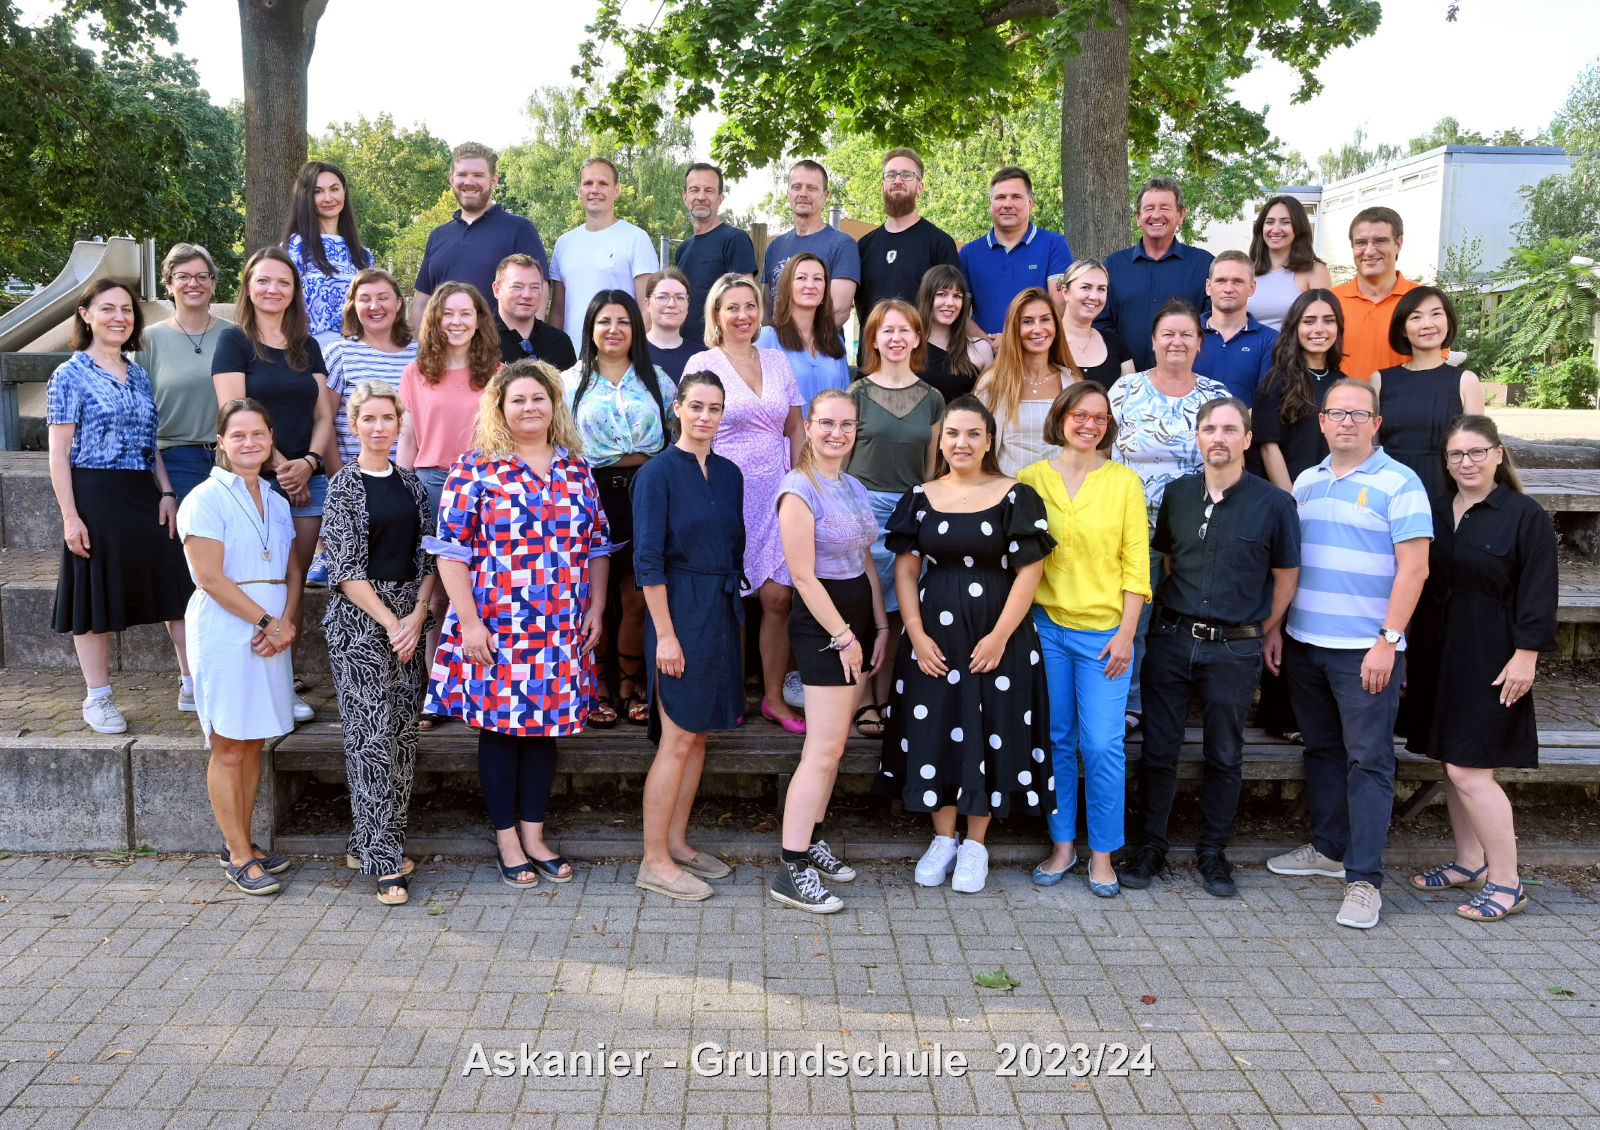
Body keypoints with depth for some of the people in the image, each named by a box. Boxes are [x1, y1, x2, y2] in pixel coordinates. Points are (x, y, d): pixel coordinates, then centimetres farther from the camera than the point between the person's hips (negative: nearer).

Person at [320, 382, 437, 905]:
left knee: (403, 734, 6)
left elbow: (428, 556, 9)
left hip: (409, 615, 5)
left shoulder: (410, 482, 11)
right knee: (371, 735, -6)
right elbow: (346, 567, -9)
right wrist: (390, 622, -13)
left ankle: (371, 841, 19)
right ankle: (382, 860, -1)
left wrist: (418, 615, -5)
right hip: (360, 619, -5)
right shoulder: (344, 486, -3)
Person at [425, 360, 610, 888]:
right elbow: (451, 548, -8)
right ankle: (507, 839, 18)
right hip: (495, 628, -4)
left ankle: (534, 835, 23)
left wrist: (595, 611, 7)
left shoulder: (576, 468, 9)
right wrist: (469, 621, -13)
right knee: (500, 727, 5)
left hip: (563, 629, 4)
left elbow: (597, 545, 13)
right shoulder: (475, 468, -4)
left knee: (545, 726, 10)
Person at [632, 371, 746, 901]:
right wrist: (665, 634, -18)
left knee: (699, 734, 12)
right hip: (680, 612, -7)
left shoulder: (730, 474, 10)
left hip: (722, 613, 7)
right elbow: (648, 560, -14)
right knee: (677, 740, -5)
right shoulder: (658, 473, -10)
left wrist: (733, 611, 11)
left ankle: (677, 841, 24)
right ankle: (654, 862, 4)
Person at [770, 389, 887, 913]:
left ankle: (809, 841, 24)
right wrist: (843, 635, -15)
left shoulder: (854, 487, 12)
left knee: (834, 742, 12)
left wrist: (880, 626, 12)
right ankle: (790, 870, -6)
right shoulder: (799, 490, -14)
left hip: (856, 618, 9)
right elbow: (803, 575, -17)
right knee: (825, 748, -10)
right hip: (822, 621, -8)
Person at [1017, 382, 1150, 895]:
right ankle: (1062, 845, 22)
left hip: (1103, 631, -1)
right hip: (1045, 626, 2)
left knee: (1102, 745, -2)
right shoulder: (1031, 478, 4)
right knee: (1055, 740, 9)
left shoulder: (1124, 482, 1)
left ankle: (1102, 853, 13)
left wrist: (1126, 633, -6)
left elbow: (1135, 564, 0)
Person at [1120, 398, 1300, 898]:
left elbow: (1286, 574, 5)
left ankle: (1213, 853, 23)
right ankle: (1150, 847, 18)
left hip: (1235, 649, -2)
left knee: (1224, 756, 8)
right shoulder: (1178, 494, 6)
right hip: (1171, 638, 2)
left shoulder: (1274, 503, -4)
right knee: (1158, 749, 5)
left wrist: (1268, 631, 9)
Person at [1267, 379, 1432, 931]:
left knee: (1368, 761, -3)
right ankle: (1328, 848, 30)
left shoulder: (1399, 483, -6)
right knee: (1322, 750, 16)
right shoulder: (1306, 482, 12)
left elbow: (1413, 568, -10)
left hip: (1366, 650, -6)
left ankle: (1364, 879, 0)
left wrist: (1388, 641, -16)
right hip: (1305, 643, 6)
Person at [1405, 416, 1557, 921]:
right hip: (1438, 656, 6)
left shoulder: (1525, 515, -6)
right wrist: (1408, 656, 13)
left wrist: (1526, 655, -15)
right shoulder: (1435, 513, 10)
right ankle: (1469, 862, 27)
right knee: (1453, 766, 13)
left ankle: (1506, 884, 3)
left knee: (1469, 771, -9)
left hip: (1489, 661, -6)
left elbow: (1538, 594, -9)